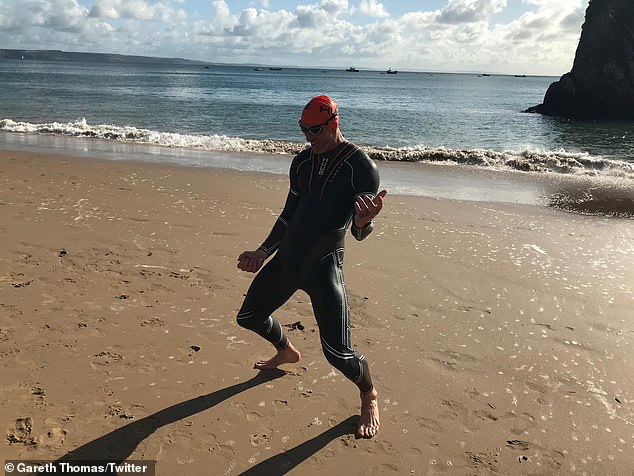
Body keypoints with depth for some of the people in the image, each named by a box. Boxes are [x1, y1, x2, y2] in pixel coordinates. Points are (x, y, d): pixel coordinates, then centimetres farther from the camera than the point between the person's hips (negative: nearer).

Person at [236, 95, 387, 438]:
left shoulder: (361, 167, -11)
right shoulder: (302, 162, 9)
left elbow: (359, 234, -14)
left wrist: (363, 220, -37)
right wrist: (263, 253, 15)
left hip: (324, 263, -7)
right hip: (288, 256, 7)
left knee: (337, 352, -15)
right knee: (249, 316, 19)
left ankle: (369, 396, 19)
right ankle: (287, 352, 51)